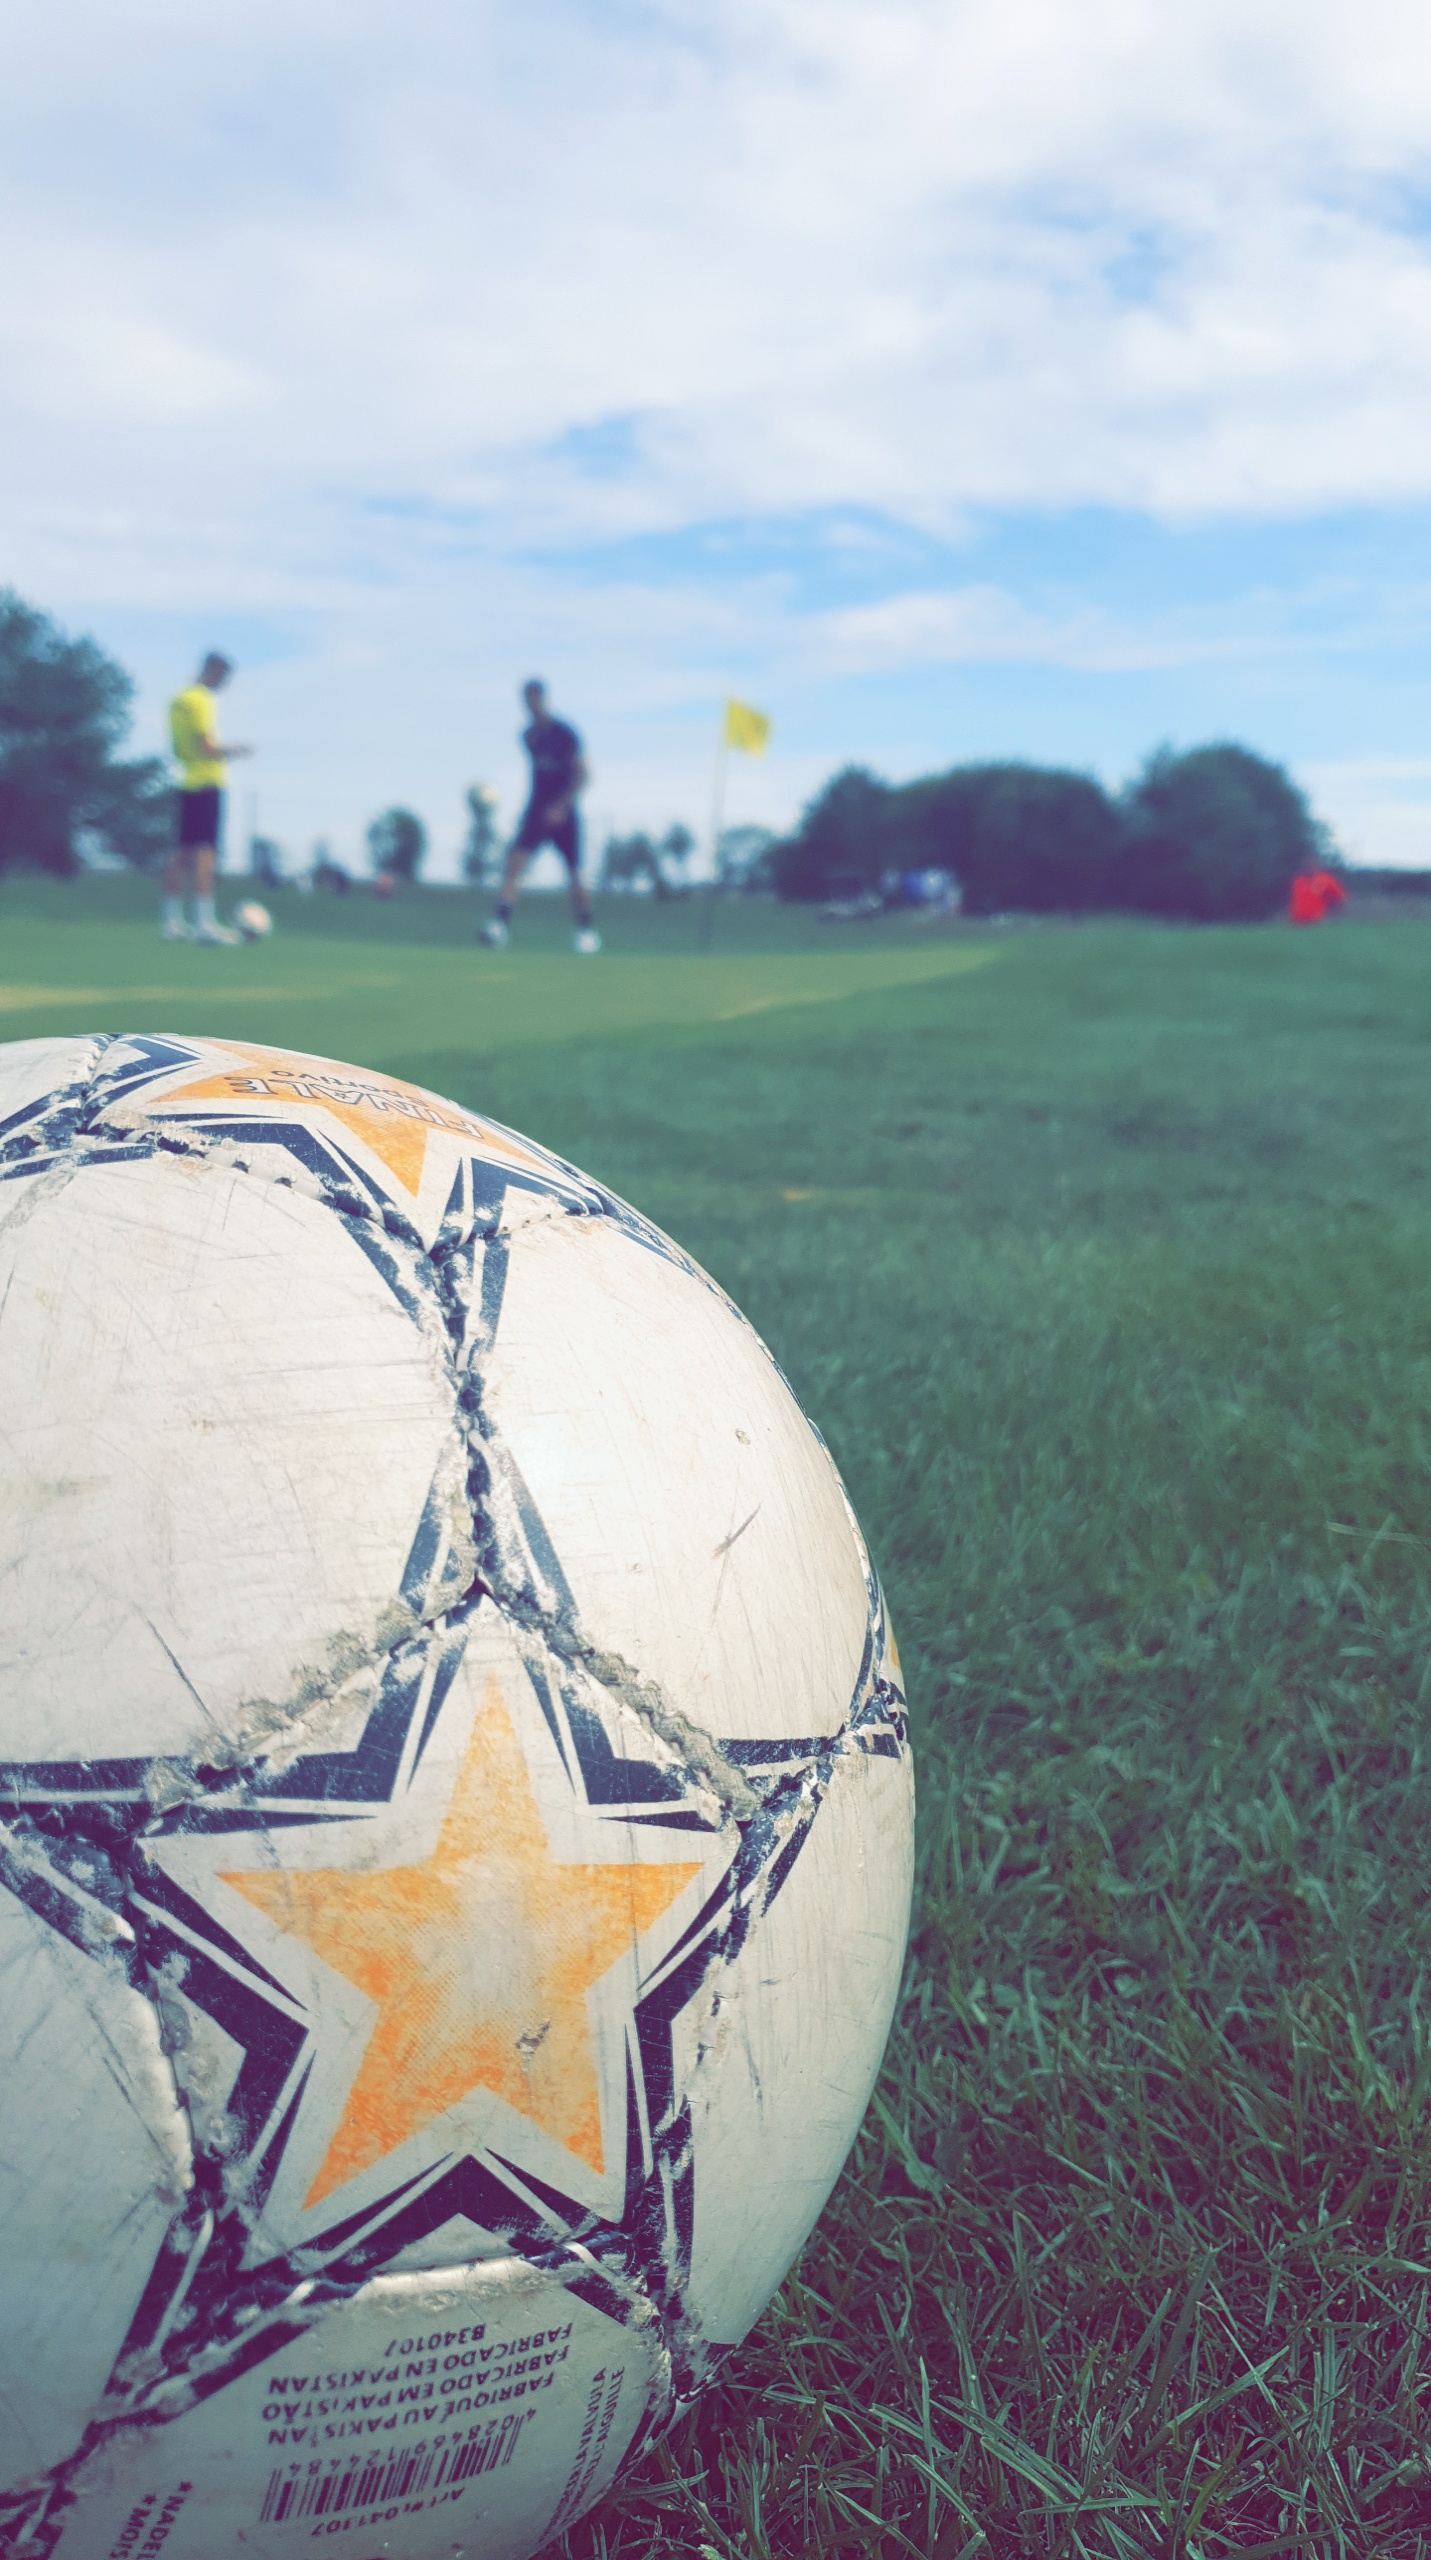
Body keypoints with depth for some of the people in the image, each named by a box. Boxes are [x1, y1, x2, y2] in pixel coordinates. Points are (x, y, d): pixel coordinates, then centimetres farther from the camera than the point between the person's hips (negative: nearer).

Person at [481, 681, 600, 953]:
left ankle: (588, 931, 21)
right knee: (515, 860, -17)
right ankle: (499, 924, -28)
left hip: (563, 814, -4)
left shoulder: (564, 733, -10)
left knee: (574, 876, 2)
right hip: (536, 813, 4)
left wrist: (561, 806, -23)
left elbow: (581, 776, -12)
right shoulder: (528, 735, 8)